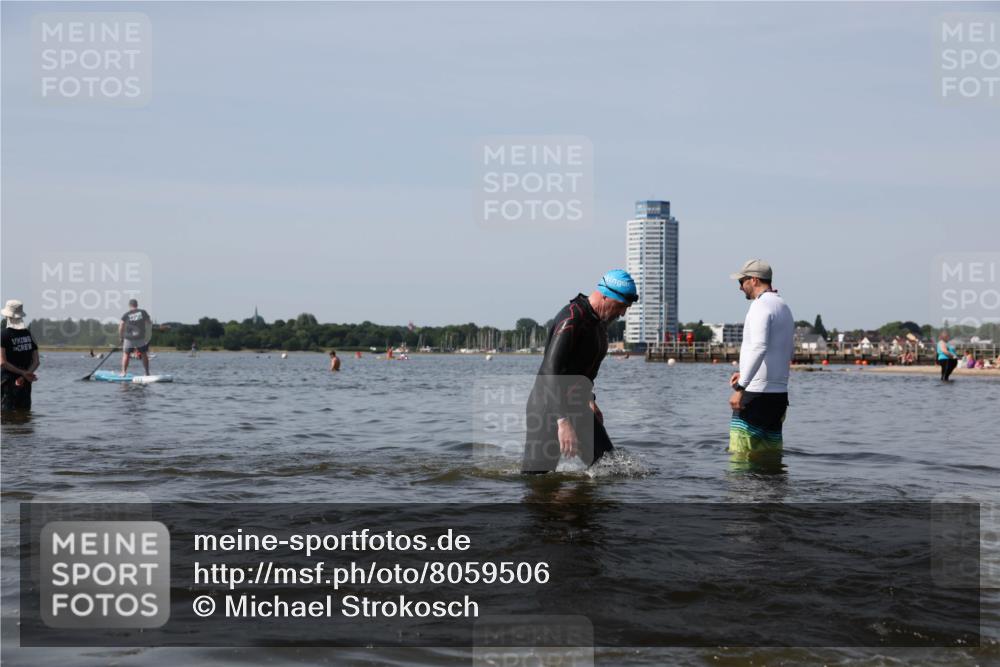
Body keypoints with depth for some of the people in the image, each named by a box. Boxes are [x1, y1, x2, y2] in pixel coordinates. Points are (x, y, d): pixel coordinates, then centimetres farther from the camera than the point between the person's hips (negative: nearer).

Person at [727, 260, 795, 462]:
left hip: (756, 392, -9)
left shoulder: (761, 305, -10)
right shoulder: (784, 307, 19)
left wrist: (741, 387, -27)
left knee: (741, 455, -9)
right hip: (780, 393, 9)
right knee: (770, 456, 10)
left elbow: (759, 347, -25)